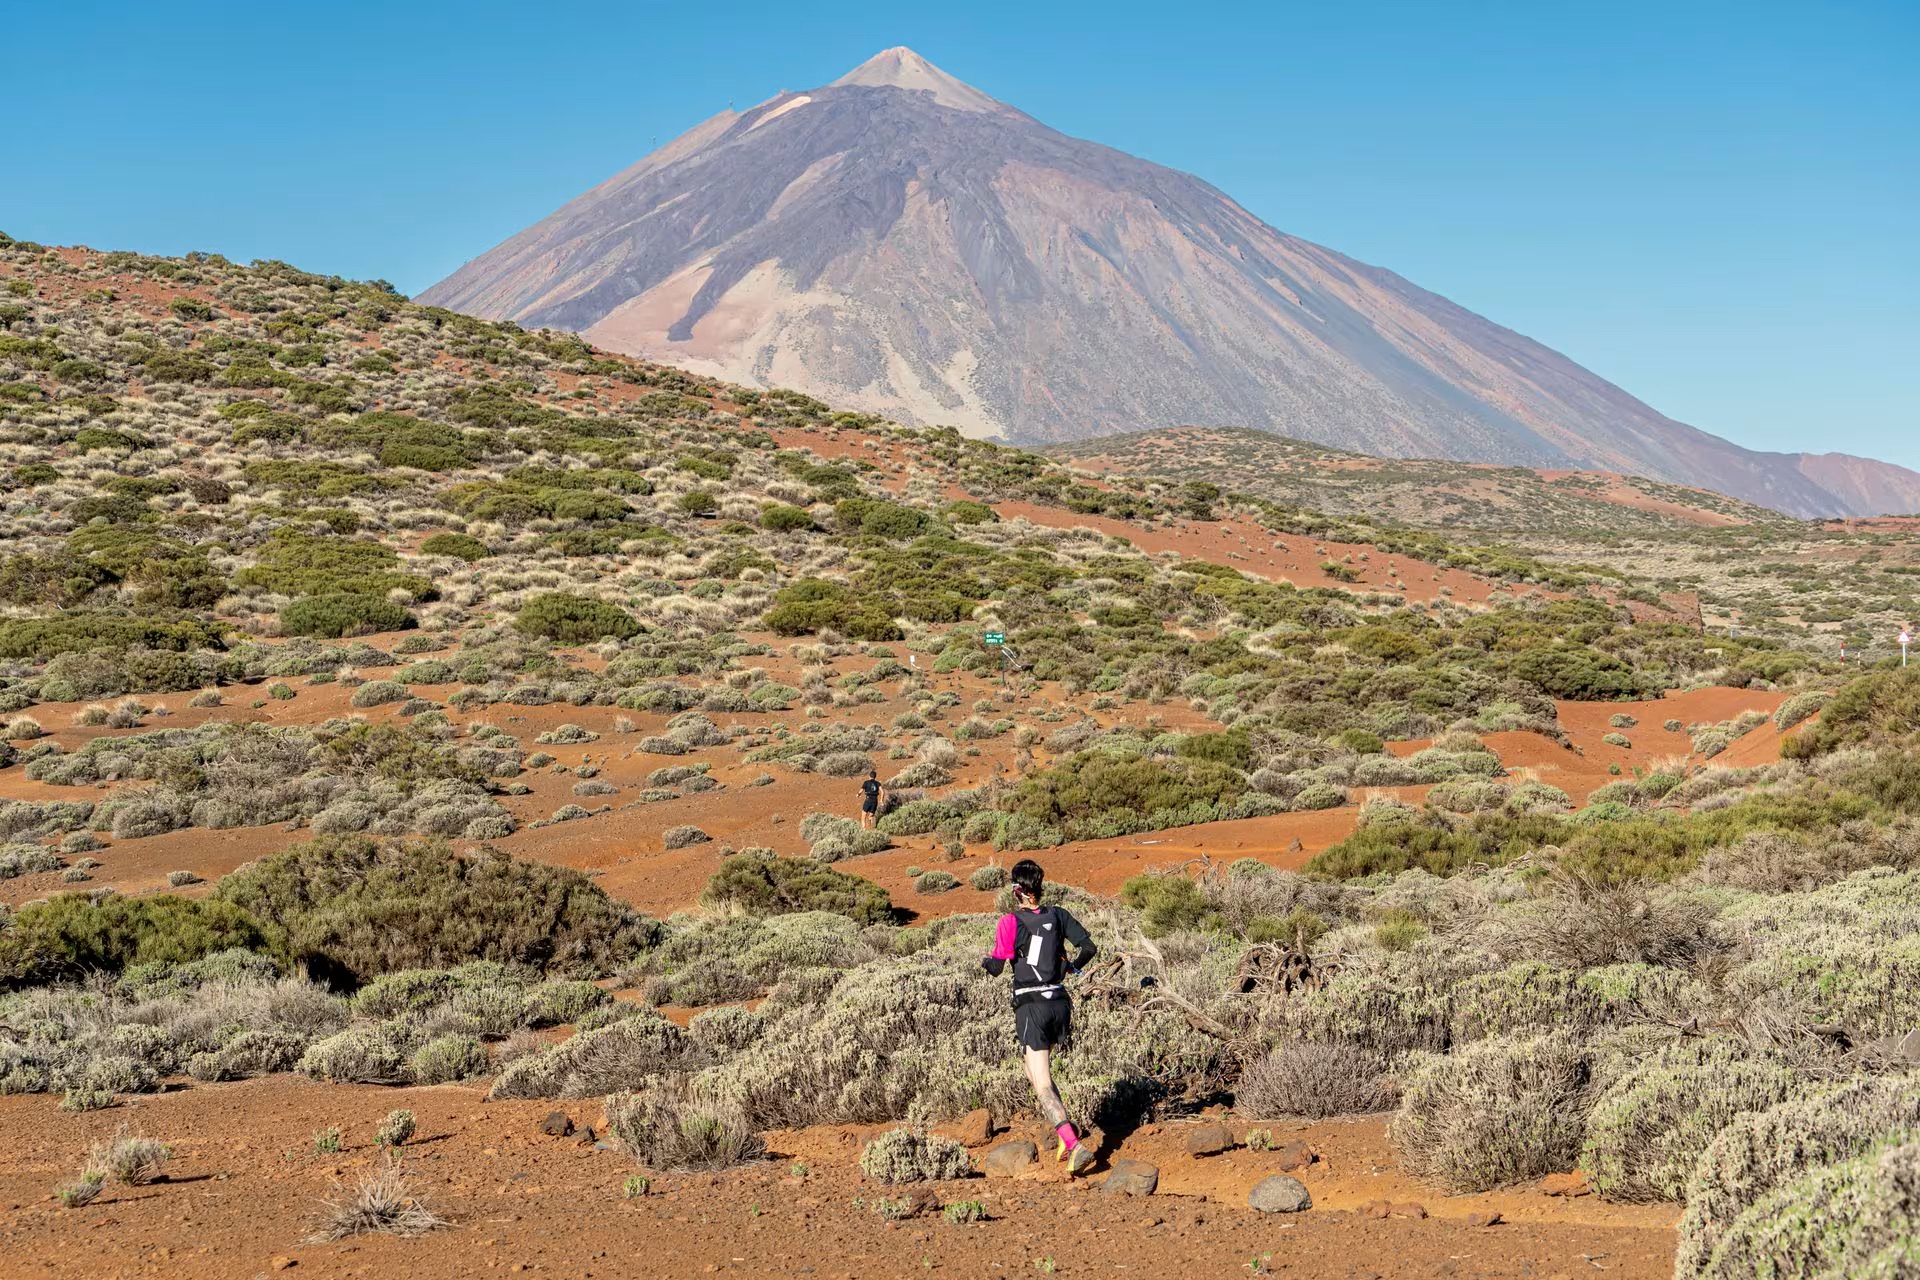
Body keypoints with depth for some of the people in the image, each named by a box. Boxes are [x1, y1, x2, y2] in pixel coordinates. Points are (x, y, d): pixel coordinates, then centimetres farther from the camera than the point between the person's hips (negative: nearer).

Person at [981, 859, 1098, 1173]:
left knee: (1042, 1085, -6)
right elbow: (1089, 947, 3)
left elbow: (996, 967, -9)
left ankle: (1075, 1145, -21)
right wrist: (1071, 967, 22)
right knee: (1036, 1072, 24)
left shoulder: (1010, 922, -8)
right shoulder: (1058, 915, 5)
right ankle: (1066, 1134, 13)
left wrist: (984, 962, 14)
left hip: (1030, 1006, -5)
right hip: (1060, 1003, 6)